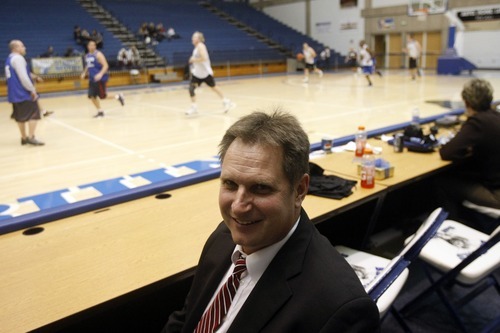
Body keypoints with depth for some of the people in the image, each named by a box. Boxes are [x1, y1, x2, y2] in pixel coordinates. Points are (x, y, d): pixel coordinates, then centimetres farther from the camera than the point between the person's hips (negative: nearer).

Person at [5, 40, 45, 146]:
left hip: (14, 93, 10)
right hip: (23, 93, -10)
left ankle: (24, 138, 19)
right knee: (34, 114, -5)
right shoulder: (18, 58, -14)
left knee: (20, 117, 13)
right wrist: (32, 89, -16)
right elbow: (23, 77, -21)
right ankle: (31, 137, -9)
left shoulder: (9, 59, 16)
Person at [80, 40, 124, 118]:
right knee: (92, 96, 1)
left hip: (100, 78, -7)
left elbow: (106, 66, -16)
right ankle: (100, 111, 13)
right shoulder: (87, 56, 12)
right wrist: (84, 73, 9)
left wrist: (100, 74, -29)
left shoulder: (98, 54, -11)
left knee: (102, 96, -6)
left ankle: (118, 96, 15)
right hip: (92, 79, 7)